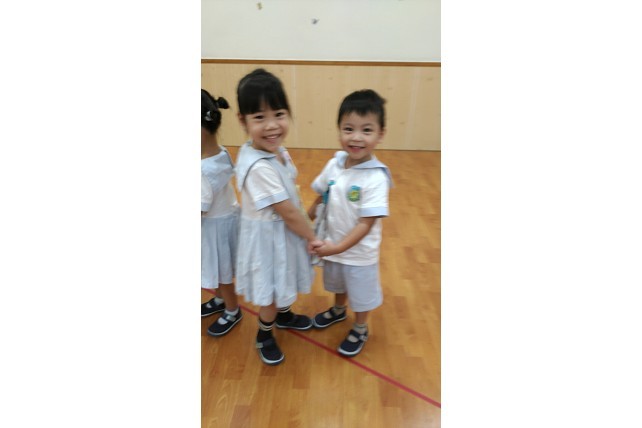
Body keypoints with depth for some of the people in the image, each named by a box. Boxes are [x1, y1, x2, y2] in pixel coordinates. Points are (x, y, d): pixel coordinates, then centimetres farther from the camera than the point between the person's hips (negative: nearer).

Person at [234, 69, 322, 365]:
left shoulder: (277, 151, -5)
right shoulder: (258, 167, -33)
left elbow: (291, 199, 2)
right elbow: (287, 212, -26)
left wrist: (306, 233, 0)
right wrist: (312, 237, -12)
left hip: (285, 230, 8)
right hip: (268, 236, -8)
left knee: (282, 284, 30)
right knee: (272, 291, 14)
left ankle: (284, 315, 57)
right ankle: (264, 336, 41)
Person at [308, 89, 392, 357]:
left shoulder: (376, 178, -28)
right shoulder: (334, 164, -11)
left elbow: (366, 224, -27)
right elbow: (320, 198, 3)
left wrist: (338, 247, -29)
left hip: (359, 253, -5)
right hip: (331, 245, 5)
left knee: (360, 294, 19)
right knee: (337, 284, 31)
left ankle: (360, 330, 46)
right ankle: (338, 310, 60)